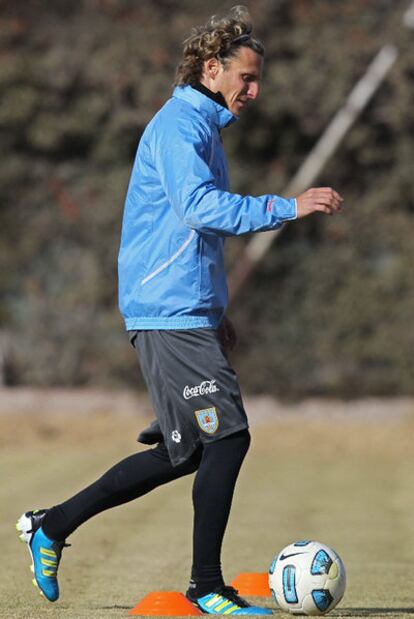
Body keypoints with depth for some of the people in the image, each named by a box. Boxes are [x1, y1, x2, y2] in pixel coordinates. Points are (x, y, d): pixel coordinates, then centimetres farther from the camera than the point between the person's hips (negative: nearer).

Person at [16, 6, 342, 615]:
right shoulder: (178, 125, -11)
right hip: (170, 313, -10)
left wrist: (216, 311, 26)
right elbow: (199, 205, -27)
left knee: (184, 453, 11)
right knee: (227, 435, -10)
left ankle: (52, 527, 19)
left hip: (187, 313, 10)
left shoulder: (203, 127, 22)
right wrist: (287, 207, -29)